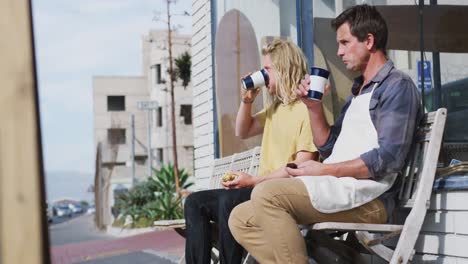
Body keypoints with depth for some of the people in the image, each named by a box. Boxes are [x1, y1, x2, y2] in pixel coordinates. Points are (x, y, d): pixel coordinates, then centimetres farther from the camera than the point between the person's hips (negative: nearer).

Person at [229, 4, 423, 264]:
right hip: (335, 190, 9)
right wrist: (313, 106, 9)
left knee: (266, 193, -30)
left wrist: (324, 170, -14)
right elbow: (327, 145, 24)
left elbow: (387, 158, -15)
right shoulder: (358, 91, 25)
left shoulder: (397, 86, -3)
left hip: (365, 197, -9)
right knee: (241, 219, -7)